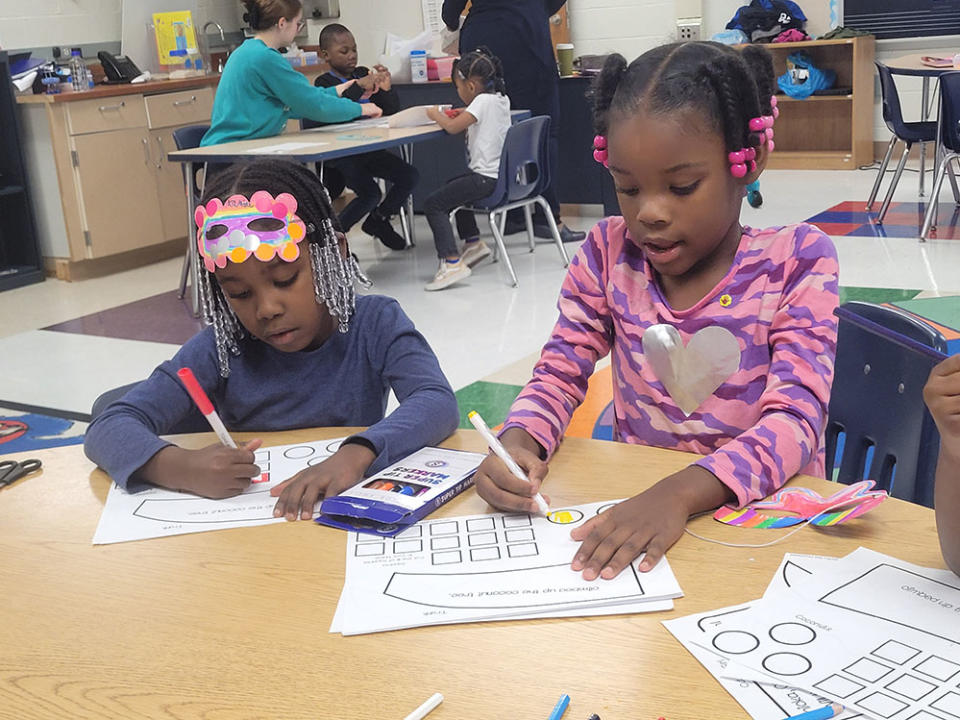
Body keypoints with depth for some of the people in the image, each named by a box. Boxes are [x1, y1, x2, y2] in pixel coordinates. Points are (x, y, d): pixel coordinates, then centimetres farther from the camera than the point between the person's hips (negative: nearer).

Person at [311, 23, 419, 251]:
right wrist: (359, 87, -30)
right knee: (370, 193, -24)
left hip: (368, 149, 7)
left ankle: (378, 221, 18)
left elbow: (391, 112, 10)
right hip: (341, 154, -7)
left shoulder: (363, 74, 11)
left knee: (409, 176, -2)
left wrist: (386, 89, -10)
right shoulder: (324, 83, -6)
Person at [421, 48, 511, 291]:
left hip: (487, 178, -10)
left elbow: (452, 127, -22)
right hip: (503, 176, 10)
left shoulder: (483, 100, -16)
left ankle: (452, 262, -17)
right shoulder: (501, 98, 10)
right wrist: (463, 114, 9)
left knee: (432, 204, -8)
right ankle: (473, 243, 33)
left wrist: (436, 114, -3)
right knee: (452, 188, 33)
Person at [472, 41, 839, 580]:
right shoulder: (609, 254, 3)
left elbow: (795, 418, -16)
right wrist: (519, 441, -16)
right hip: (633, 506, 3)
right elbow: (560, 372, 7)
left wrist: (681, 493, -33)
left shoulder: (796, 260, -7)